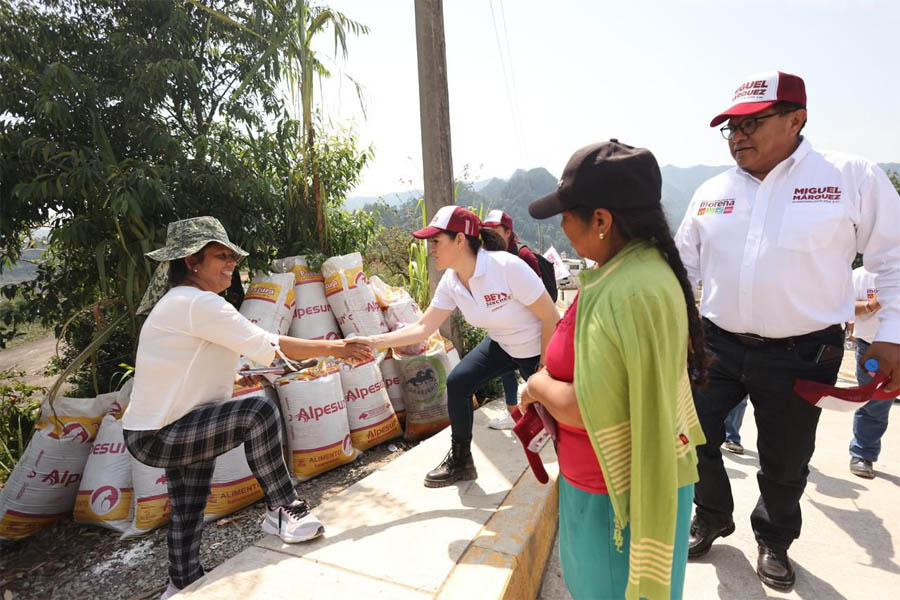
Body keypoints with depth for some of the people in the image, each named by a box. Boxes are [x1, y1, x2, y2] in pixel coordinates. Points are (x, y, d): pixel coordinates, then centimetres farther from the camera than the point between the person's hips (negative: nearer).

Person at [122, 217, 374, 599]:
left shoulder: (180, 302, 11)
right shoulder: (198, 303, -22)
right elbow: (267, 346, -26)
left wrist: (232, 380, 7)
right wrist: (335, 348, -19)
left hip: (167, 428, 11)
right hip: (158, 437, -11)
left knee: (188, 509, 23)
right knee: (259, 411, -27)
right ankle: (284, 510, -14)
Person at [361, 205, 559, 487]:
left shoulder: (508, 267, -34)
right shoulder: (450, 282, -13)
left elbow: (551, 317, -26)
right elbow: (422, 328, -8)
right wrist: (374, 341, -16)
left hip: (539, 348, -6)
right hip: (502, 345, 6)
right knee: (457, 382, -4)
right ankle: (460, 462, 15)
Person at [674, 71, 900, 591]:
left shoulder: (853, 177, -5)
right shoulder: (712, 193, 4)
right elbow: (685, 265, 11)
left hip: (803, 355, -2)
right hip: (717, 345, 3)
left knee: (785, 462, 14)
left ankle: (774, 540, 42)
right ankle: (713, 517, 39)